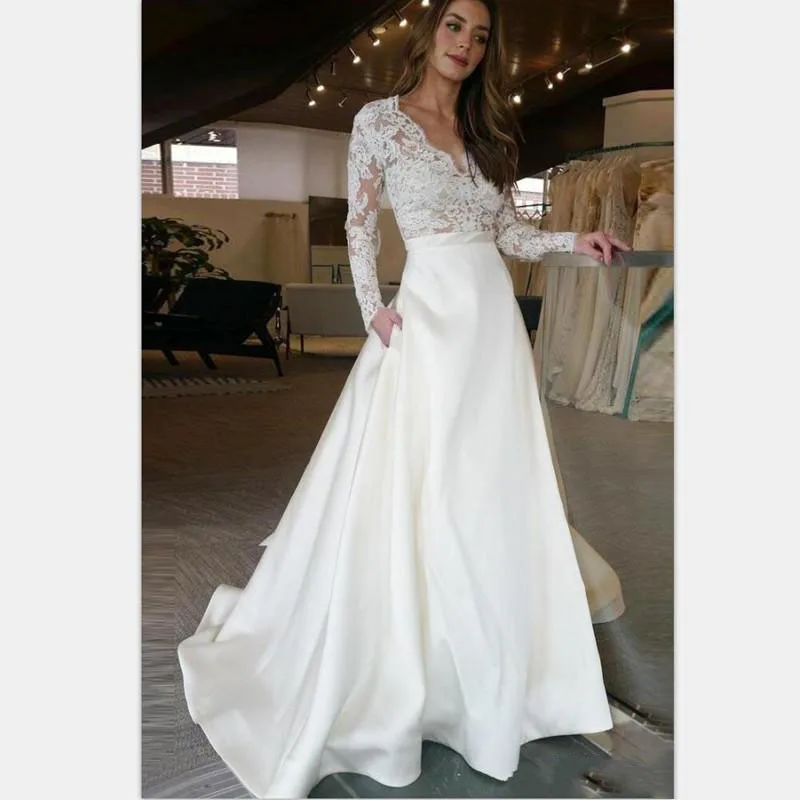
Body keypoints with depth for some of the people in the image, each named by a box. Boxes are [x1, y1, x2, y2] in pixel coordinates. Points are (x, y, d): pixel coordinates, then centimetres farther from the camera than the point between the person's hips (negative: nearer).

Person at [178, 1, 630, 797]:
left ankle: (491, 676, 23)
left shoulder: (486, 130, 17)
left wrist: (574, 241, 2)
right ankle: (389, 682, 16)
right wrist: (373, 310, -9)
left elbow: (507, 231, 16)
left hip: (495, 319, 6)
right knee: (416, 489, -3)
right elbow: (359, 224, 2)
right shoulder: (380, 118, 3)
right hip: (429, 313, -5)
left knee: (495, 490, 7)